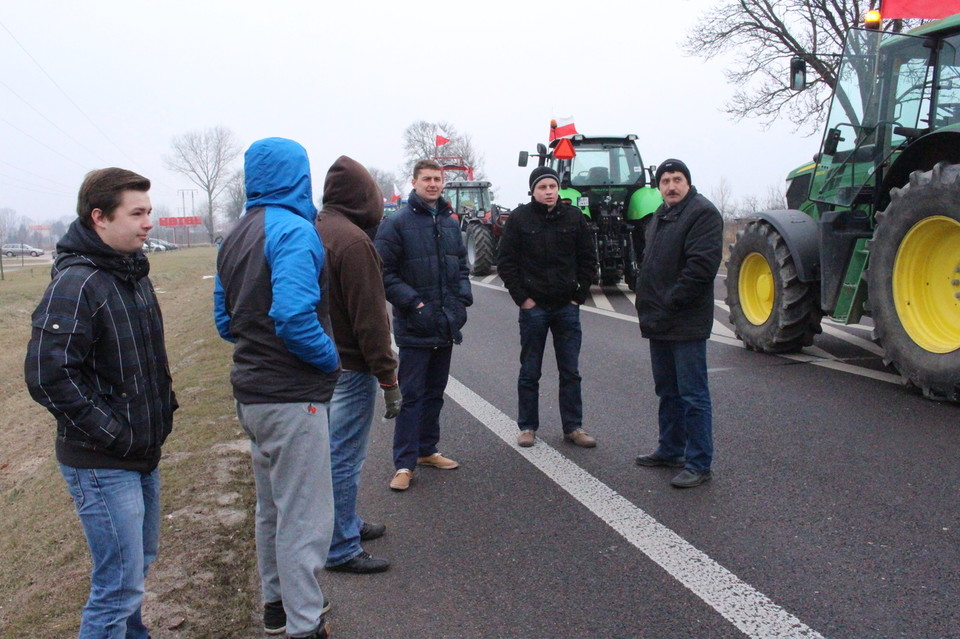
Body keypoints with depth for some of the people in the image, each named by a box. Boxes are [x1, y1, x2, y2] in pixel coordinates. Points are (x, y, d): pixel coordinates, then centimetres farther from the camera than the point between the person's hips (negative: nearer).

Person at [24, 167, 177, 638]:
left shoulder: (133, 273, 9)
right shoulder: (76, 284, -20)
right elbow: (47, 375, -26)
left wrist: (164, 403, 10)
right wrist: (112, 434, -21)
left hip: (143, 456, 9)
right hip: (103, 465, -9)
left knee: (139, 563, 22)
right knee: (120, 586, -2)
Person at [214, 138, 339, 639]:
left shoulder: (236, 236, 12)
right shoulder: (294, 231, -17)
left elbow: (225, 319, 15)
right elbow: (294, 316, -27)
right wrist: (330, 357, -13)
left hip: (252, 393, 10)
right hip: (292, 396, -10)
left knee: (273, 506, 22)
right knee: (304, 516, 1)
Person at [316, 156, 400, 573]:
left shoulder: (314, 231, 10)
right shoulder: (353, 240, -19)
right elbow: (369, 318, -21)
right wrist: (389, 378, -16)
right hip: (349, 368, -9)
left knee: (337, 453, 20)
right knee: (344, 458, 0)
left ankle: (347, 524, 35)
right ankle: (342, 549, 10)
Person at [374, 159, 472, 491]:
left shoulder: (450, 222, 12)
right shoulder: (397, 223, -9)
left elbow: (462, 265, 21)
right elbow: (384, 273, -12)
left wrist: (463, 296, 4)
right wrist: (411, 302, -18)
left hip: (447, 325, 7)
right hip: (414, 326, -7)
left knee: (435, 392, 16)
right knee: (411, 395, -3)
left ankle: (426, 450, 29)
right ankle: (404, 464, 4)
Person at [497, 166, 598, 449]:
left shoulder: (574, 218, 3)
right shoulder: (519, 219, -3)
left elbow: (588, 259, 8)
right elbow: (505, 263, -2)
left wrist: (579, 294, 0)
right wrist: (522, 297, -7)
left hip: (567, 307, 2)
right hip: (533, 307, -2)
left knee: (570, 372, 8)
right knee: (529, 372, 7)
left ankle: (573, 427, 17)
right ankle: (527, 427, 18)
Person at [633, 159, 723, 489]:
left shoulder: (702, 213, -12)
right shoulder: (661, 216, 18)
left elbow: (702, 264, -22)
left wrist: (672, 302, -20)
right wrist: (648, 304, 12)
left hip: (686, 322, -9)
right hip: (659, 322, 10)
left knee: (693, 396, -3)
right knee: (667, 392, 19)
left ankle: (699, 464, 4)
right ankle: (670, 450, 31)